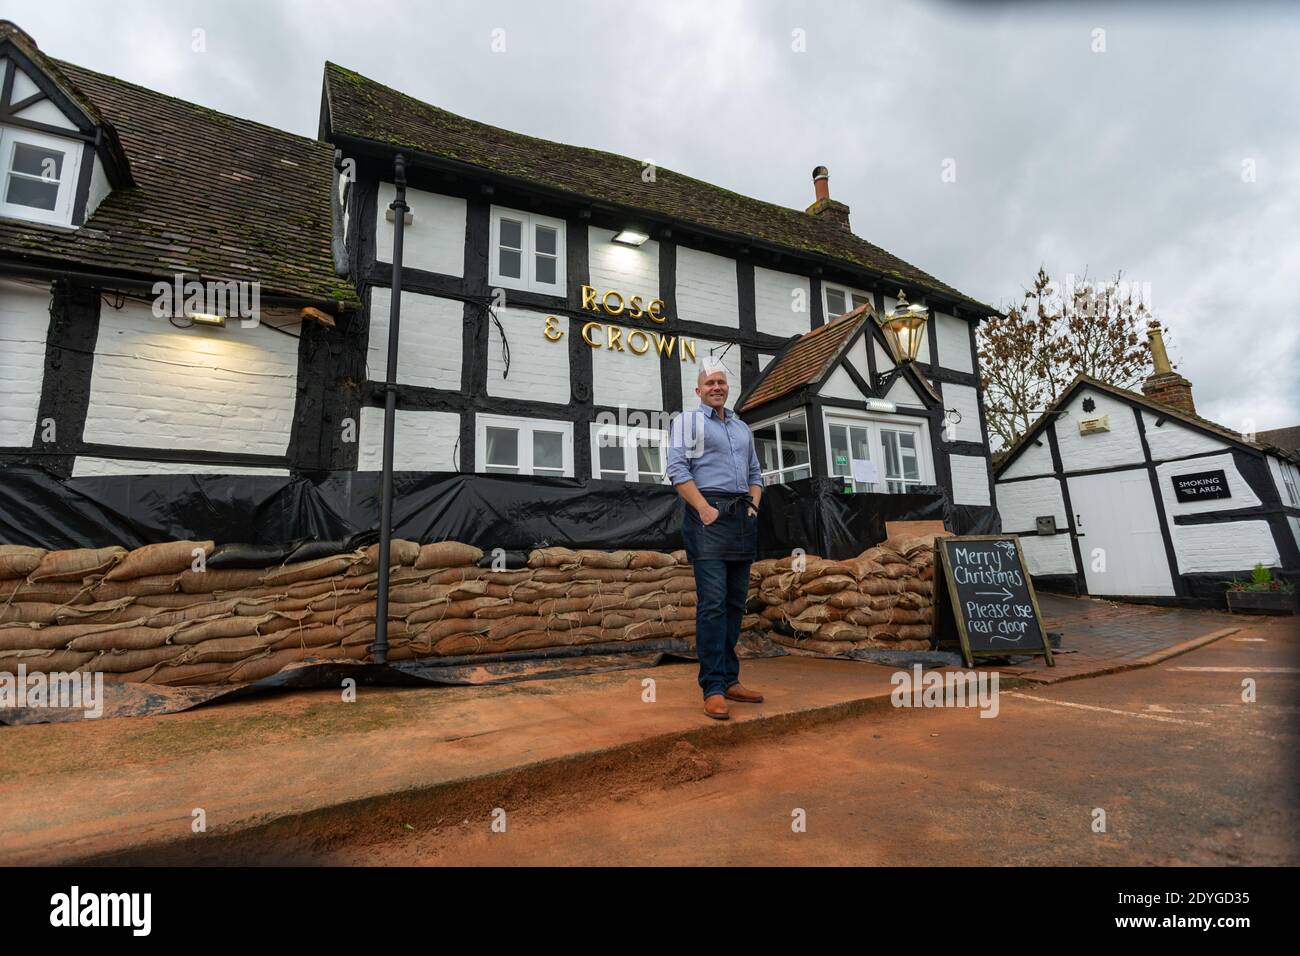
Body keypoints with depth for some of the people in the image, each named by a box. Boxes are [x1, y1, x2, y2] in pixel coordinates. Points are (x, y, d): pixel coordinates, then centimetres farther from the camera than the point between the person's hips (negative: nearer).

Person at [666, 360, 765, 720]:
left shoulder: (742, 428, 24)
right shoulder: (688, 420, 5)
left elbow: (755, 473, 25)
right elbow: (677, 469, -7)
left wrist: (754, 505, 7)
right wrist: (704, 508, -15)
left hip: (743, 518, 7)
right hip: (709, 514, -6)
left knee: (735, 602, 7)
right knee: (712, 602, -11)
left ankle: (730, 679, 16)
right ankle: (713, 688, -6)